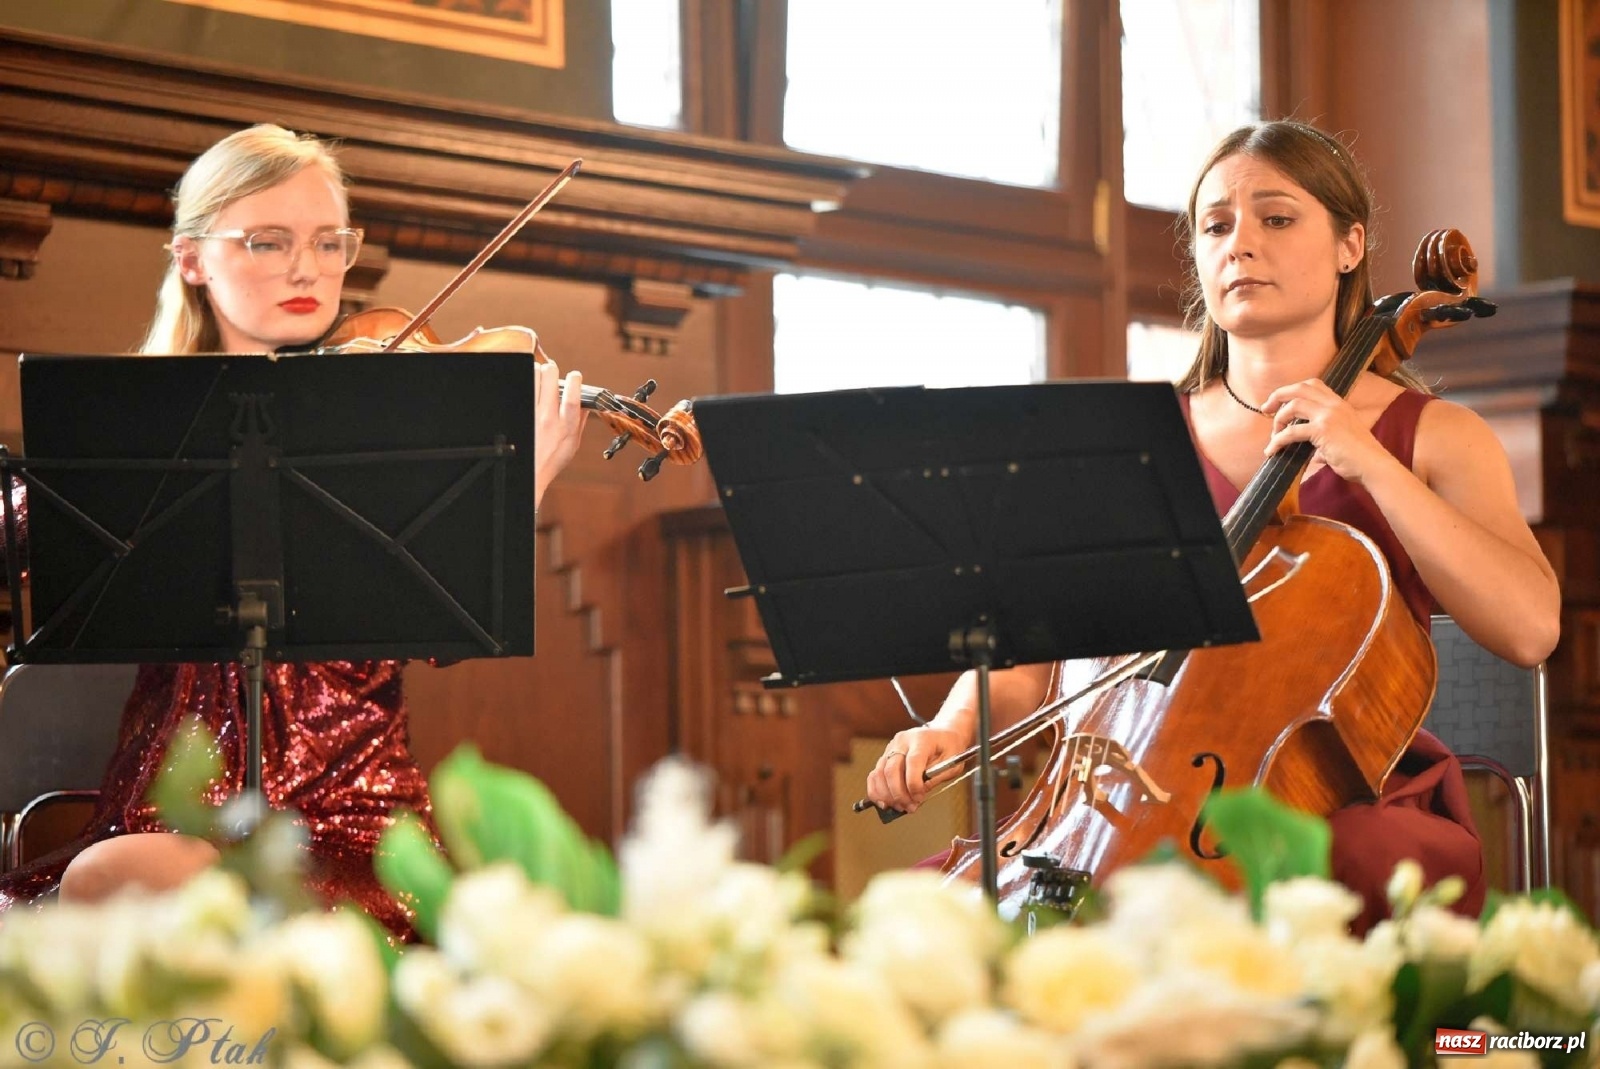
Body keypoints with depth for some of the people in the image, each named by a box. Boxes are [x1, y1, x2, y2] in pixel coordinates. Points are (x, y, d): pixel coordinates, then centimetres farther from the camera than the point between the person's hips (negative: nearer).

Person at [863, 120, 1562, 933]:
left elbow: (1531, 627, -9)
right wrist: (950, 733, -13)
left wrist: (1371, 464, -11)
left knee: (1364, 864, -40)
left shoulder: (1434, 438, 10)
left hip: (1355, 804, -2)